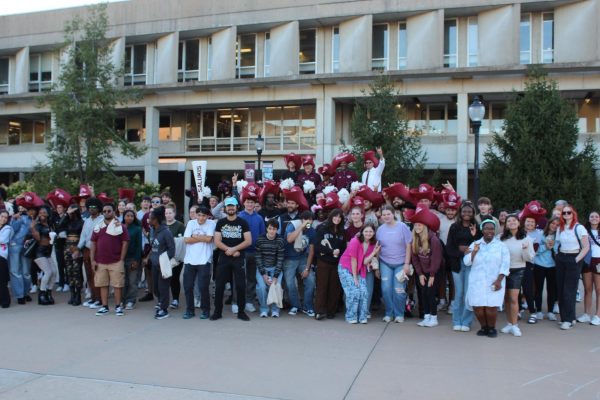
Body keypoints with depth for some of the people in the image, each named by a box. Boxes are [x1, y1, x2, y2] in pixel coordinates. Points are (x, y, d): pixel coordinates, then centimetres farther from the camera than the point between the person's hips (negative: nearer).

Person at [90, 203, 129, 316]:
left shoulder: (120, 227, -1)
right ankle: (104, 306, 17)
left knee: (117, 284, 0)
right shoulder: (98, 227, 9)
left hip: (116, 262, -3)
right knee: (102, 284, 8)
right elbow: (93, 244, 10)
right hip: (100, 262, 3)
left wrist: (121, 260, -7)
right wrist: (92, 260, 3)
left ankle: (118, 306, 10)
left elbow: (125, 244, -3)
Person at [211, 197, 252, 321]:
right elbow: (217, 241, 0)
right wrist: (229, 250, -14)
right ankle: (217, 311, 12)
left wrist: (233, 249, -14)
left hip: (239, 258, -1)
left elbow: (248, 241, -5)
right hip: (224, 258, 1)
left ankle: (241, 312, 9)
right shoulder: (220, 223, 7)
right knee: (219, 285, 2)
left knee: (241, 285, -1)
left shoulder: (242, 222, 3)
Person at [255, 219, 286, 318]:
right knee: (261, 286, -22)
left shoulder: (280, 241, -10)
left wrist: (275, 276, -16)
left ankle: (275, 309, -1)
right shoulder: (260, 240, -9)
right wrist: (263, 274, -14)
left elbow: (280, 259, -10)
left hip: (276, 268, 0)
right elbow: (258, 258, -7)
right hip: (262, 268, 0)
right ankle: (264, 309, -1)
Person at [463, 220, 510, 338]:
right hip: (477, 282, 2)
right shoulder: (475, 244, 9)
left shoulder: (501, 245, 4)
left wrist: (499, 280, -11)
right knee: (477, 306, -2)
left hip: (493, 282, -2)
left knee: (491, 306, -9)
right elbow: (466, 262, 2)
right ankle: (484, 327, 22)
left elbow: (505, 265, -2)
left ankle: (492, 328, 14)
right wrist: (474, 251, -13)